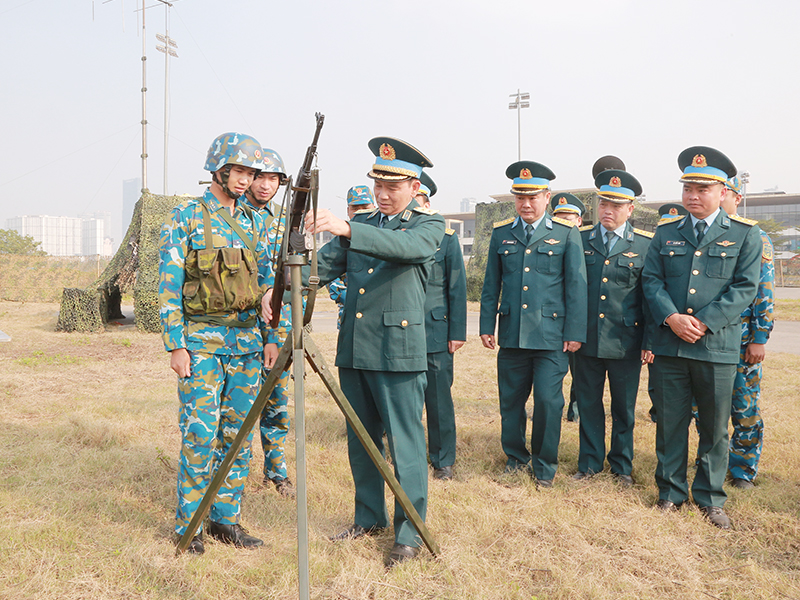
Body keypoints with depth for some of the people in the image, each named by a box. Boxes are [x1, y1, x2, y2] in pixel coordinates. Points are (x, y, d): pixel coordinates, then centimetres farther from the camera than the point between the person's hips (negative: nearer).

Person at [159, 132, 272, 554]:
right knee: (200, 436, -4)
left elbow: (266, 283, 16)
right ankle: (188, 526, 11)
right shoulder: (185, 218, -3)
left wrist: (271, 336, 11)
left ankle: (226, 519, 21)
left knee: (238, 434, 8)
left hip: (246, 339, 5)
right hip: (201, 340, -5)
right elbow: (168, 286, -7)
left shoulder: (254, 223, 12)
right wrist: (175, 345, -12)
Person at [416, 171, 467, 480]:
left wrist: (457, 333, -2)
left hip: (435, 332, -2)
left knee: (438, 399, 3)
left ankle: (443, 460, 19)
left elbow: (457, 288, 3)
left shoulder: (445, 237, 3)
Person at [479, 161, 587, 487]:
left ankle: (545, 465, 16)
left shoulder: (566, 233, 3)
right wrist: (486, 326, 8)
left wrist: (575, 332, -4)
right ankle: (515, 457, 29)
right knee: (510, 400, 10)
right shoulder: (501, 234, 10)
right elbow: (491, 285, 14)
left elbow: (576, 285, 1)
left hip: (550, 336, -3)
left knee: (548, 401, -3)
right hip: (511, 335, 3)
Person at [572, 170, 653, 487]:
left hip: (626, 341, -1)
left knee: (624, 408, 11)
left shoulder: (645, 244, 0)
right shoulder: (579, 239, 4)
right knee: (588, 404, 11)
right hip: (586, 339, 1)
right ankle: (589, 463, 26)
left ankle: (622, 466, 28)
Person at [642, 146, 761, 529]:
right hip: (668, 346, 2)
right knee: (669, 423, 9)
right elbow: (651, 280, 4)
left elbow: (744, 288, -4)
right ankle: (671, 492, 24)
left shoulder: (744, 235, 4)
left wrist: (704, 323, -14)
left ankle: (710, 498, 24)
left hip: (717, 347, -1)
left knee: (715, 428, 8)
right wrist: (671, 318, -13)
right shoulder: (666, 234, 10)